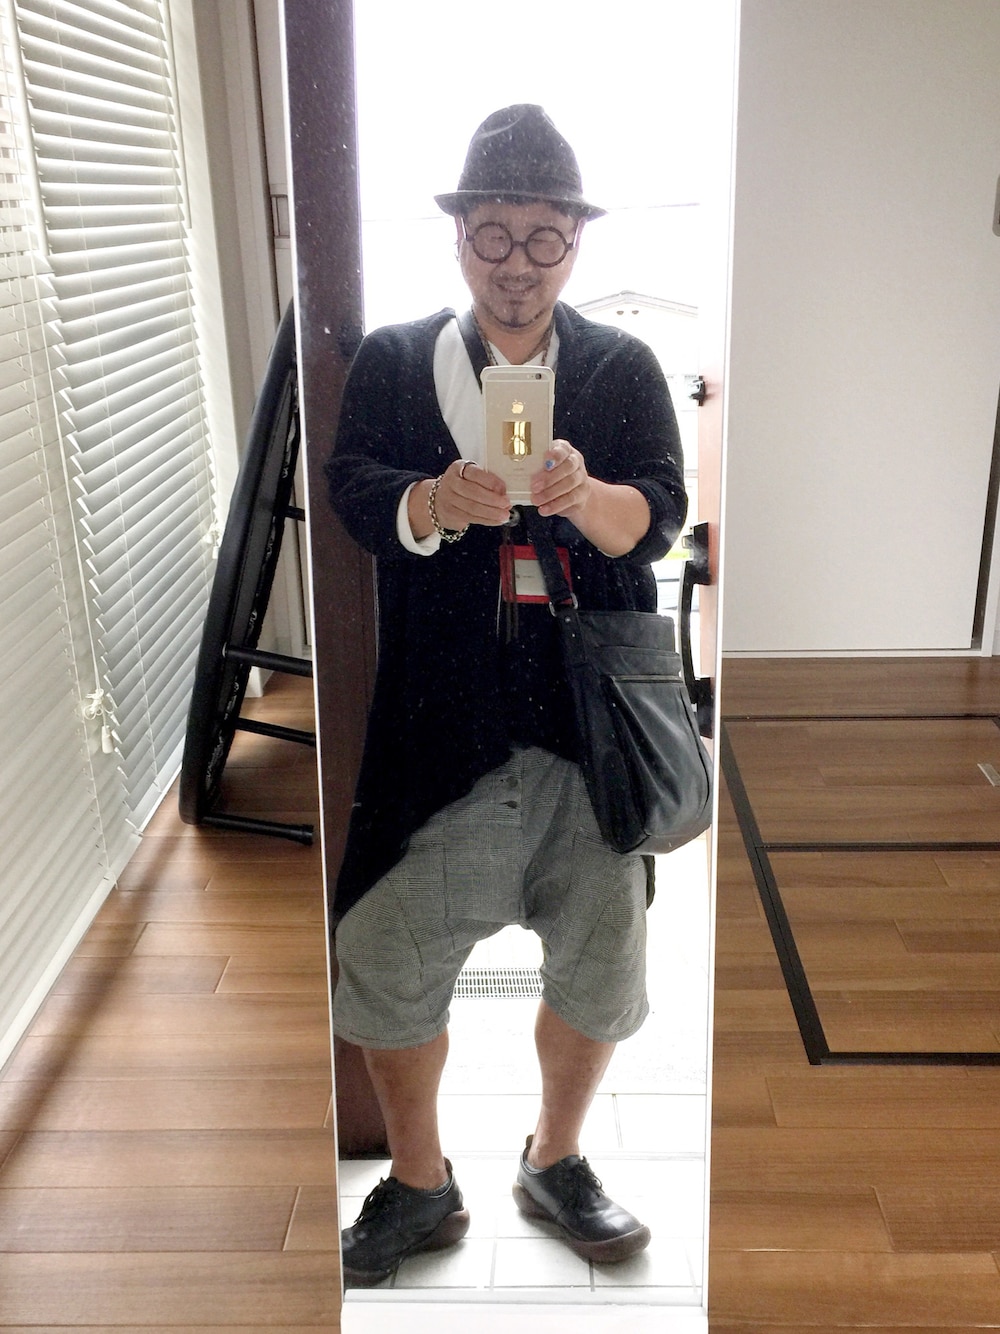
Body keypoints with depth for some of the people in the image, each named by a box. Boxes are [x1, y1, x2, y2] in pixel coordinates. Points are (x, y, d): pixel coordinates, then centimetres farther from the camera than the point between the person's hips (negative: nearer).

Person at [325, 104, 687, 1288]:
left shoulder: (624, 369, 6)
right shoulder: (391, 361, 6)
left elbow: (657, 514, -7)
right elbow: (355, 490, -8)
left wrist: (580, 494, -30)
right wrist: (437, 501, -30)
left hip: (589, 720, 1)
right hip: (437, 723, 0)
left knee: (598, 966, 11)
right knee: (384, 960, 4)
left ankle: (555, 1160, 38)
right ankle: (418, 1185, 30)